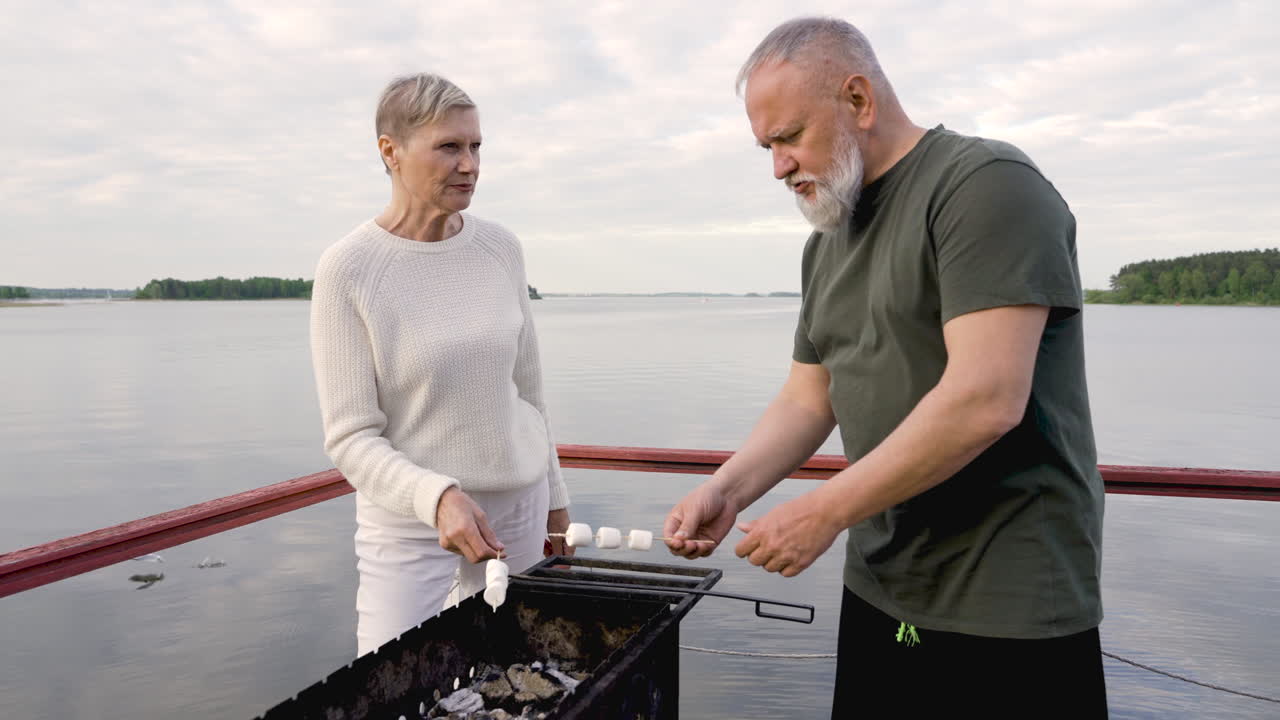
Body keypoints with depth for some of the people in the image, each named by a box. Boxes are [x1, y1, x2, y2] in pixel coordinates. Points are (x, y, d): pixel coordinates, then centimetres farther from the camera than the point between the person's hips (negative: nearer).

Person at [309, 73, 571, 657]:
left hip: (519, 503, 4)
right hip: (408, 523, -3)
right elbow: (350, 437, -13)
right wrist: (436, 495, -30)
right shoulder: (348, 269, -13)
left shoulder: (500, 247, 0)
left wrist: (554, 499, 14)